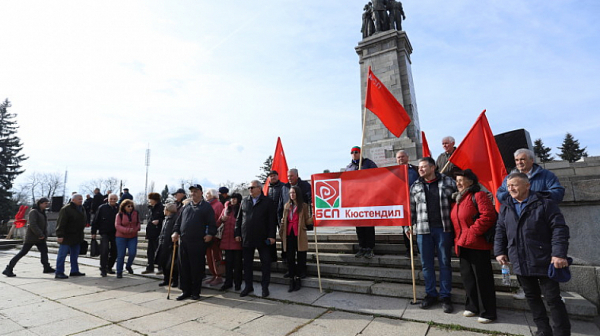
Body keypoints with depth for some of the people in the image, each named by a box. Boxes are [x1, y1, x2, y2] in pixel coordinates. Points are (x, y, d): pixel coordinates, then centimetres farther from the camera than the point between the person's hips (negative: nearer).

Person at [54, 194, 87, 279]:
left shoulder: (82, 209, 13)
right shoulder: (66, 209, -14)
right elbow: (61, 223, -18)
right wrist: (60, 235, -23)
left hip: (77, 237, 8)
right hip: (66, 237, -8)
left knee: (75, 255, 13)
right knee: (62, 255, -2)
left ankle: (74, 271, 21)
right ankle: (59, 273, 6)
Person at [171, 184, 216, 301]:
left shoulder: (206, 207, 0)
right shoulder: (186, 207, 16)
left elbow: (212, 223, -4)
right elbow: (178, 221, 20)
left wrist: (210, 234, -17)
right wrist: (176, 232, 6)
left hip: (198, 243, -5)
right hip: (183, 241, 5)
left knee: (197, 268, 3)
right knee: (183, 267, 9)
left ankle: (195, 292, 17)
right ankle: (186, 291, 23)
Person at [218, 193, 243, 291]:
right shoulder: (226, 209, 12)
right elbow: (219, 221, 16)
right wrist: (222, 219, -6)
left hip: (237, 240, -4)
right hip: (227, 239, 4)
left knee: (237, 262, 5)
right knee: (228, 262, 10)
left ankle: (237, 283, 16)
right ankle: (228, 282, 21)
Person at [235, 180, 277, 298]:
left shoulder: (267, 201, -1)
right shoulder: (244, 201, 10)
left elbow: (272, 220, -4)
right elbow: (239, 219, 12)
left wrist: (271, 235, -10)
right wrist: (238, 234, 5)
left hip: (262, 239, -3)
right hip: (246, 238, 3)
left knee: (265, 263, 4)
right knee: (247, 263, 11)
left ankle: (265, 286, 18)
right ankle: (248, 286, 25)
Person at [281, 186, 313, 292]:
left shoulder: (303, 205, 1)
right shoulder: (287, 205, 12)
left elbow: (307, 221, -2)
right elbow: (284, 220, 17)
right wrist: (281, 232, 8)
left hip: (299, 235, -3)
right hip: (289, 234, 3)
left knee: (300, 258, 4)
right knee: (290, 258, 4)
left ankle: (297, 278, 18)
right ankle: (292, 280, 13)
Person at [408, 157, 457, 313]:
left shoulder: (448, 182, 1)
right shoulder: (415, 186, 7)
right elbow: (411, 208, 10)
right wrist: (408, 226, 5)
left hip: (443, 229, -2)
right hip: (423, 230, 2)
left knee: (445, 263, 8)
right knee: (426, 264, 9)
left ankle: (445, 296, 21)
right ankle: (430, 294, 24)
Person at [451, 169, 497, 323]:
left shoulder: (478, 195, -10)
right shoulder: (458, 199, 15)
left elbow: (488, 216, -22)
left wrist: (473, 232, -19)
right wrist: (457, 240, 12)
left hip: (477, 244, -8)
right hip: (463, 244, 8)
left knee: (482, 278, 1)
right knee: (467, 276, 14)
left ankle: (488, 312, 15)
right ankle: (472, 306, 29)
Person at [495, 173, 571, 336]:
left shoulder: (545, 203, -7)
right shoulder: (506, 206, 7)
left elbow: (559, 229, -10)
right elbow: (500, 231, 11)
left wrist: (559, 254, -18)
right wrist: (500, 251, 5)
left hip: (543, 261, -5)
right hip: (520, 263, 5)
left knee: (553, 298, 4)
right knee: (532, 297, 15)